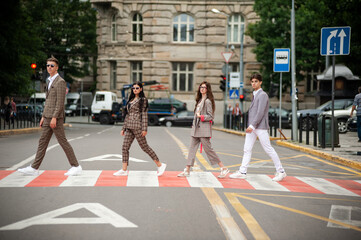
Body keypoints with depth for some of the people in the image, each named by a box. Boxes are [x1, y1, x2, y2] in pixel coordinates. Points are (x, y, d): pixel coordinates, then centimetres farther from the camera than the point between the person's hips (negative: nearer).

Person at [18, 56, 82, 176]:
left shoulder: (60, 82, -11)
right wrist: (43, 116, 19)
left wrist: (54, 117, -22)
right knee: (42, 141, 8)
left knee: (63, 142, -5)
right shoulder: (50, 81, 19)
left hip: (56, 118, -9)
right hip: (48, 117, 9)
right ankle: (34, 168, 10)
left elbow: (60, 102, -17)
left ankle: (76, 166, 2)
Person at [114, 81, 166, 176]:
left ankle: (160, 165, 6)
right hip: (129, 127, 8)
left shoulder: (143, 100, -3)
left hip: (137, 126, -8)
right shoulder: (131, 100, 19)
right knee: (125, 147, 0)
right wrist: (123, 128, 18)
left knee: (144, 147, -4)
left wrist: (144, 129, -15)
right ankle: (124, 170, 2)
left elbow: (144, 114, -9)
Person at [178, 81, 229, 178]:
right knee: (192, 148, 5)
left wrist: (200, 116, -17)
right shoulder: (200, 100, 17)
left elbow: (210, 116, -12)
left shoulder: (207, 101, -10)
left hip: (204, 128, -9)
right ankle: (187, 171, 7)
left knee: (208, 149, -6)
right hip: (196, 128, 9)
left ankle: (223, 168, 2)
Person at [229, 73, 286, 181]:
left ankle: (281, 172, 5)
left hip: (260, 127, -8)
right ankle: (242, 172, 6)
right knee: (247, 149, 4)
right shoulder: (254, 95, 17)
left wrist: (252, 126, -21)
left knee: (268, 149, -4)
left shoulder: (263, 95, -10)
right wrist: (250, 126, 16)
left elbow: (260, 112, -17)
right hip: (252, 127, 8)